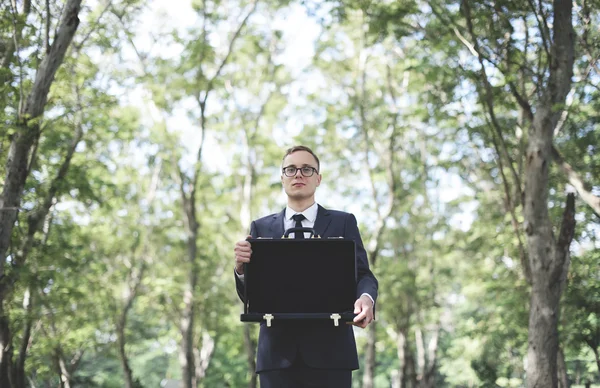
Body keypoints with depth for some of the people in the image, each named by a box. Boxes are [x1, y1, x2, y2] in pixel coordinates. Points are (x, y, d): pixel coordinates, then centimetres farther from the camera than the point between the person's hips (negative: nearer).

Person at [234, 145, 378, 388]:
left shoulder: (343, 222, 11)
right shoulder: (261, 228, 14)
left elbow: (362, 274, 4)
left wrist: (366, 297, -20)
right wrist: (241, 267, -14)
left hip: (330, 350, -1)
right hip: (278, 351, 1)